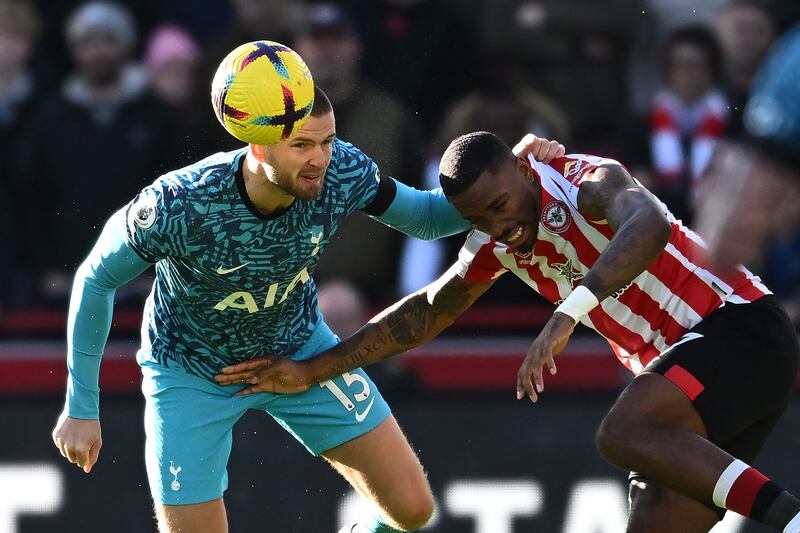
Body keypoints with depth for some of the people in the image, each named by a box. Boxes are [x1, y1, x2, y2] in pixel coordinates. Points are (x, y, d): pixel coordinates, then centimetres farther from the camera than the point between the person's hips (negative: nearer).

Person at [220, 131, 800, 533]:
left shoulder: (589, 182, -16)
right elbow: (424, 313, 22)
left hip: (742, 327, -9)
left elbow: (648, 225, -39)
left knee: (623, 433, -31)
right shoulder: (497, 245, 9)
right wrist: (312, 371, 22)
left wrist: (568, 313, -50)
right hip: (681, 360, 9)